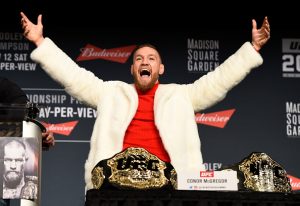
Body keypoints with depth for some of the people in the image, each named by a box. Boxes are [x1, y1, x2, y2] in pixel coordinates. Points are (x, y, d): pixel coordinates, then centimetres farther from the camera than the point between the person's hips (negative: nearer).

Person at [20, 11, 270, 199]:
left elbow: (219, 80, 16)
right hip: (117, 178, 0)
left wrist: (252, 48, 9)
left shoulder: (179, 95, 21)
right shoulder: (112, 92, 22)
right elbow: (73, 76, 17)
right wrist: (40, 42, 11)